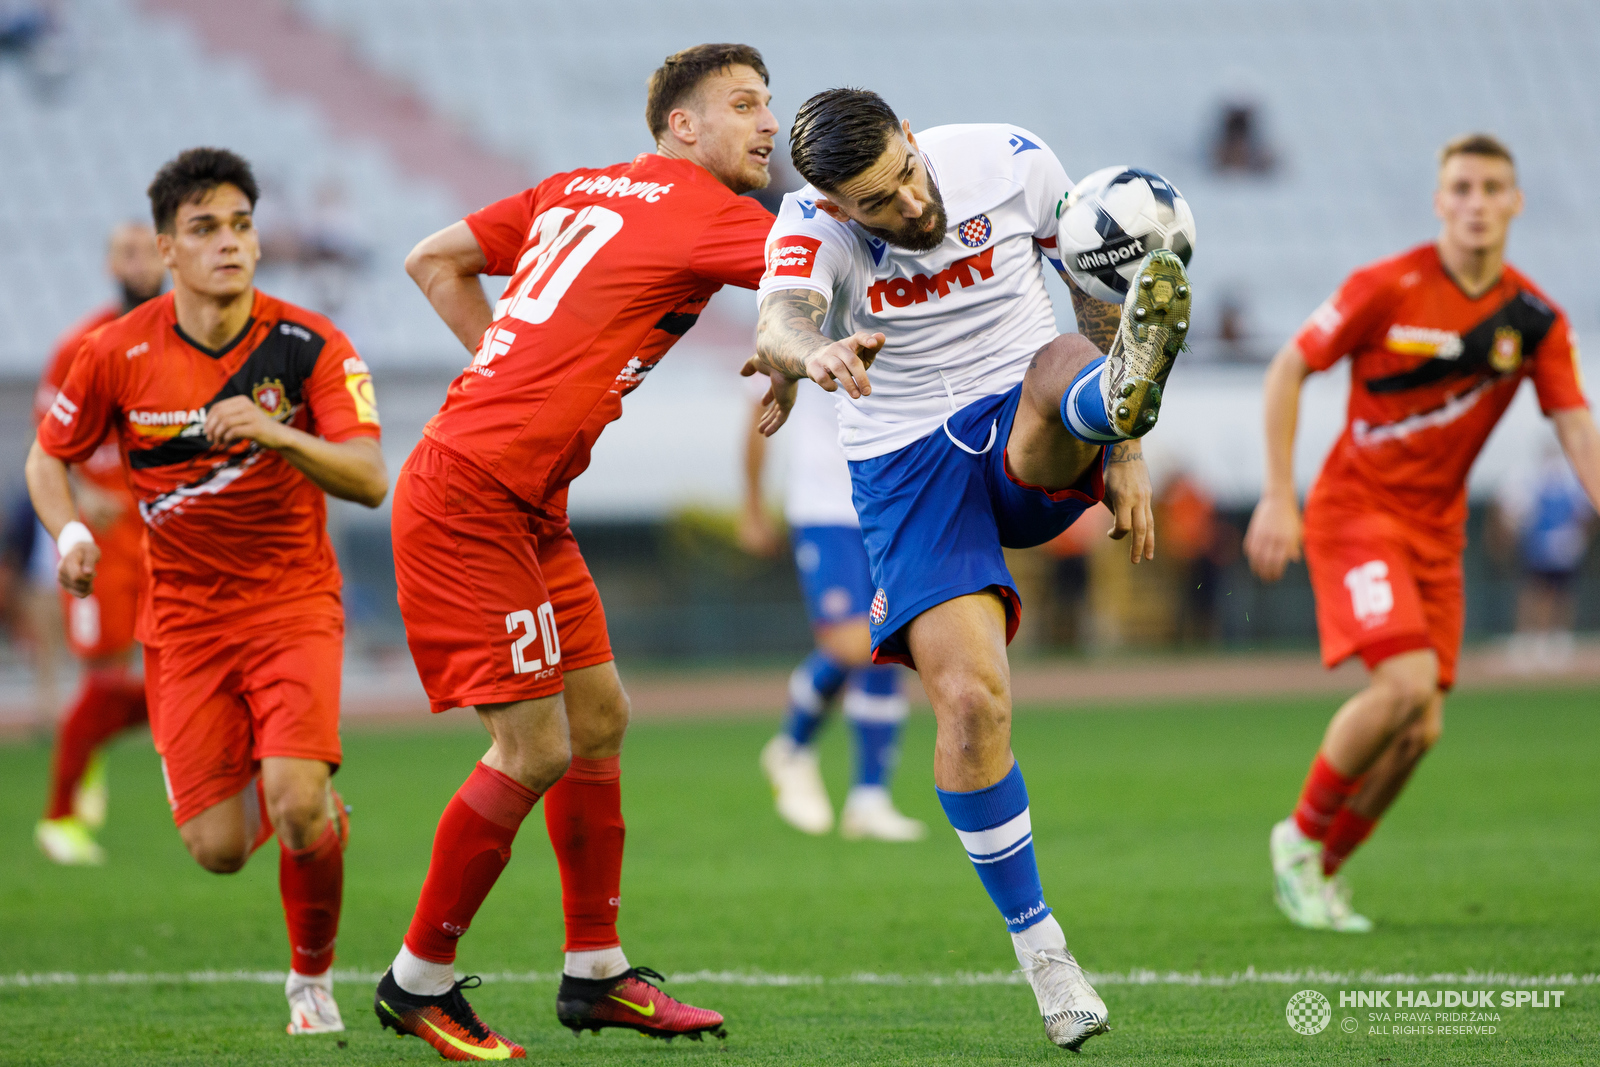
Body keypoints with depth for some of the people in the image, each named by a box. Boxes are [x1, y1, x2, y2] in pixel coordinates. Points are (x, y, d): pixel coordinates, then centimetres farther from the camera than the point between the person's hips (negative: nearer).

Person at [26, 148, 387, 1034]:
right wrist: (70, 534, -10)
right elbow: (48, 457, 10)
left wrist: (277, 433, -36)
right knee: (217, 849, -7)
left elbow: (369, 481, -19)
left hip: (294, 602, -2)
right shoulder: (120, 353, -6)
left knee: (297, 804, -24)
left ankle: (312, 974, 3)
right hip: (184, 615, 2)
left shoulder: (310, 348, -10)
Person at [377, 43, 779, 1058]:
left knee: (600, 719, 13)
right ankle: (421, 980, 8)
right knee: (536, 752, -7)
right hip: (469, 503, -10)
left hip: (527, 512, 10)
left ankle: (596, 971, 23)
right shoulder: (699, 212, -11)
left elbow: (434, 260, 19)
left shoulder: (579, 190, 14)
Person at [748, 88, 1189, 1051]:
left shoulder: (1009, 162, -8)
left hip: (1034, 444, 1)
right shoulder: (811, 228, -15)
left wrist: (1121, 453, 2)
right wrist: (811, 354, -62)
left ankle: (1122, 396, -75)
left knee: (1063, 368, -36)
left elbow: (1097, 289, 4)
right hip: (909, 464, -1)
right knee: (969, 696, -18)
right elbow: (778, 325, -37)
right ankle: (1041, 949, -5)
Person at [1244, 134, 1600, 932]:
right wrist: (1277, 498, -10)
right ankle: (1301, 834, -2)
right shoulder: (1388, 288, -13)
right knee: (1406, 682, -23)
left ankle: (1322, 868, 18)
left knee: (1420, 730, -1)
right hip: (1355, 509, -5)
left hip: (1437, 529, 5)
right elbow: (1288, 370, -6)